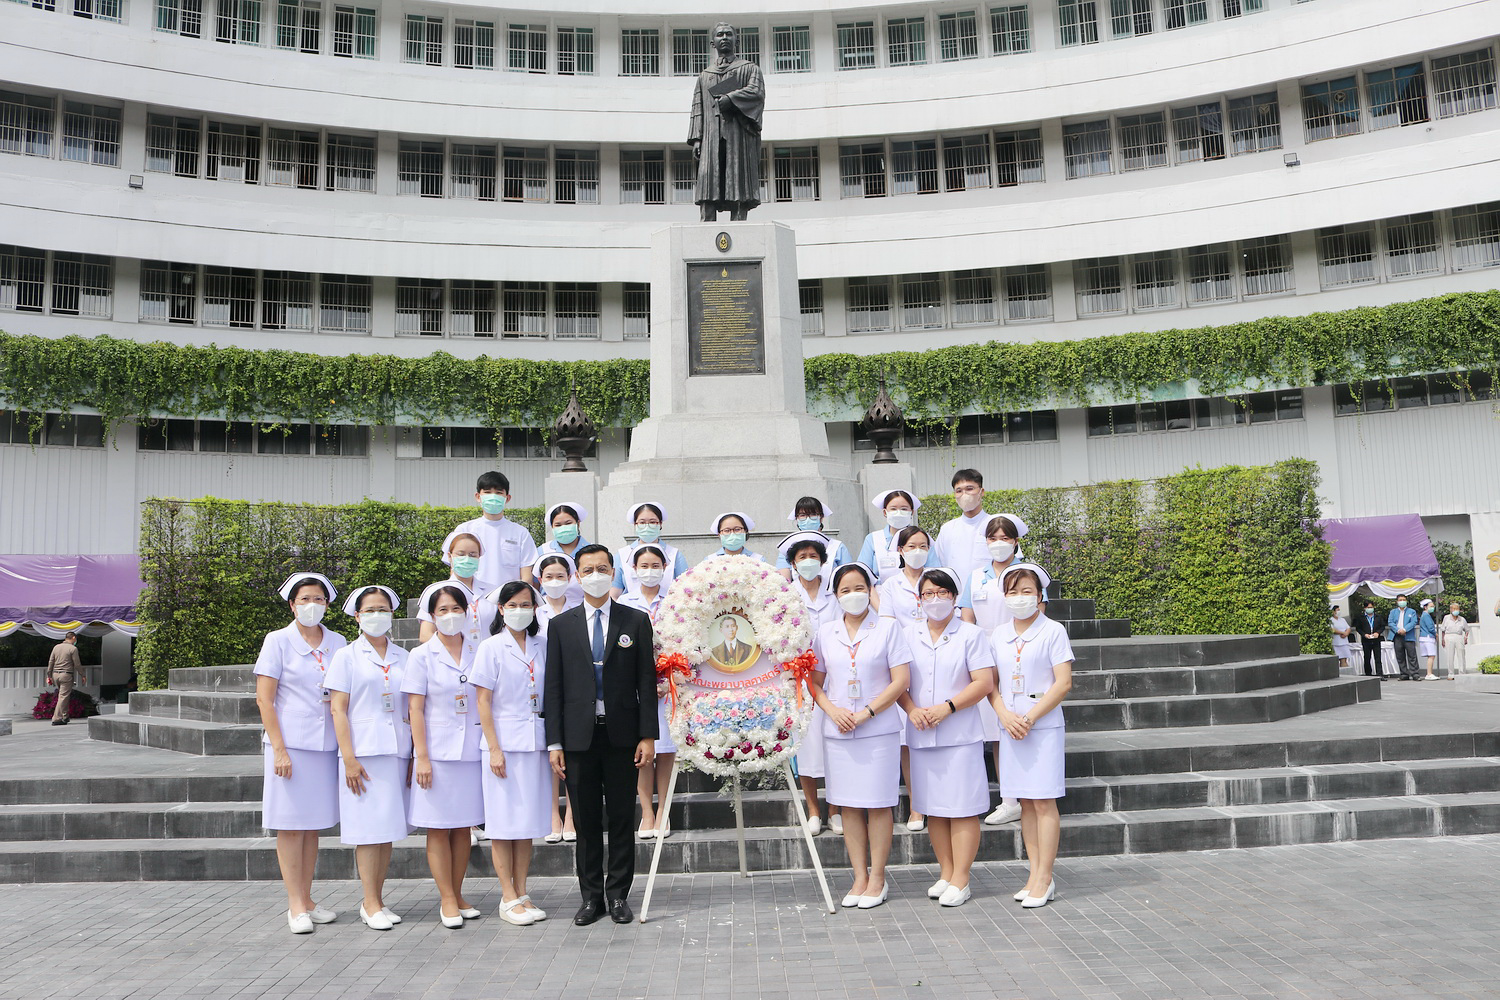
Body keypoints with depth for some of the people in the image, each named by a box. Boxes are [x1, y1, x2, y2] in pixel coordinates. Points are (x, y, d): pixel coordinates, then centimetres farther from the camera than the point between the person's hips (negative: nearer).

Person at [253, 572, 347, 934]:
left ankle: (307, 900, 19)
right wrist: (279, 749, -11)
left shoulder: (337, 643, 9)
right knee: (290, 824, 0)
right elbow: (264, 700, -5)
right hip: (290, 744, -4)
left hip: (326, 744, 4)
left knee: (312, 824, 10)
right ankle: (295, 905, 7)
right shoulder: (278, 641, -2)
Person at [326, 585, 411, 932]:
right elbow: (338, 710, -3)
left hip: (398, 751, 4)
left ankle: (377, 900, 16)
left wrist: (415, 755, 7)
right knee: (369, 828, -3)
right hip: (363, 752, -4)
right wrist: (349, 758, -11)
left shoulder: (403, 658, 12)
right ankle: (371, 904, 5)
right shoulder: (347, 656, 2)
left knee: (389, 826, 6)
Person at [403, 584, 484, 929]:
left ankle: (457, 895, 19)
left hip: (471, 751, 3)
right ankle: (447, 900, 10)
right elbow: (416, 709, -3)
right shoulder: (422, 656, -1)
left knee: (463, 826, 9)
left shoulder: (478, 653, 7)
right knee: (439, 828, 2)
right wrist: (421, 757, -9)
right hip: (438, 751, -3)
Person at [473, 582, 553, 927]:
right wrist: (494, 748, -11)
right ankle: (508, 898, 8)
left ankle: (522, 893, 18)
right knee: (503, 823, 1)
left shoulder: (542, 646, 8)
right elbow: (483, 701, -5)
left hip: (535, 743, 4)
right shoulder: (491, 648, -3)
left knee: (528, 821, 9)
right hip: (503, 744, -4)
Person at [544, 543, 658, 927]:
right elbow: (553, 687, 4)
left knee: (622, 819, 6)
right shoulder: (561, 625, 6)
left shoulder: (636, 621, 4)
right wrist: (554, 743, -2)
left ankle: (618, 895, 17)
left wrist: (648, 736, -4)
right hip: (579, 736, 1)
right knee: (586, 821, 7)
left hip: (621, 734, 0)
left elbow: (646, 682, 2)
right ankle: (591, 897, 18)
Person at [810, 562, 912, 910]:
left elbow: (901, 680, -6)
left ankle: (878, 878, 13)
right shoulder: (825, 633, 8)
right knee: (849, 805, 8)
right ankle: (860, 877, 18)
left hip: (879, 729, -3)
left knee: (878, 803, 2)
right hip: (838, 732, 3)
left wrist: (865, 713, -12)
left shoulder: (888, 628, -1)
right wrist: (833, 711, -7)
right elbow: (814, 682, 11)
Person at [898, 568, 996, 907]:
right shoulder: (908, 634, 11)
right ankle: (946, 873, 21)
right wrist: (912, 710, -9)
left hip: (961, 735, -4)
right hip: (921, 736, 4)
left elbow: (984, 683, -6)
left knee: (962, 808, -2)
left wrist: (947, 707, -15)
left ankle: (960, 880, 6)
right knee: (933, 808, 9)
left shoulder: (971, 634, 1)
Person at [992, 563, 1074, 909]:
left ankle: (1044, 879, 3)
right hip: (1011, 725, 5)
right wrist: (1005, 715, -8)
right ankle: (1035, 874, 16)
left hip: (1044, 725, -5)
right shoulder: (999, 634, 10)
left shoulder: (1053, 631, -5)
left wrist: (1029, 717, -15)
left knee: (1044, 801, -3)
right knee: (1026, 802, 9)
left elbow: (1063, 683, -10)